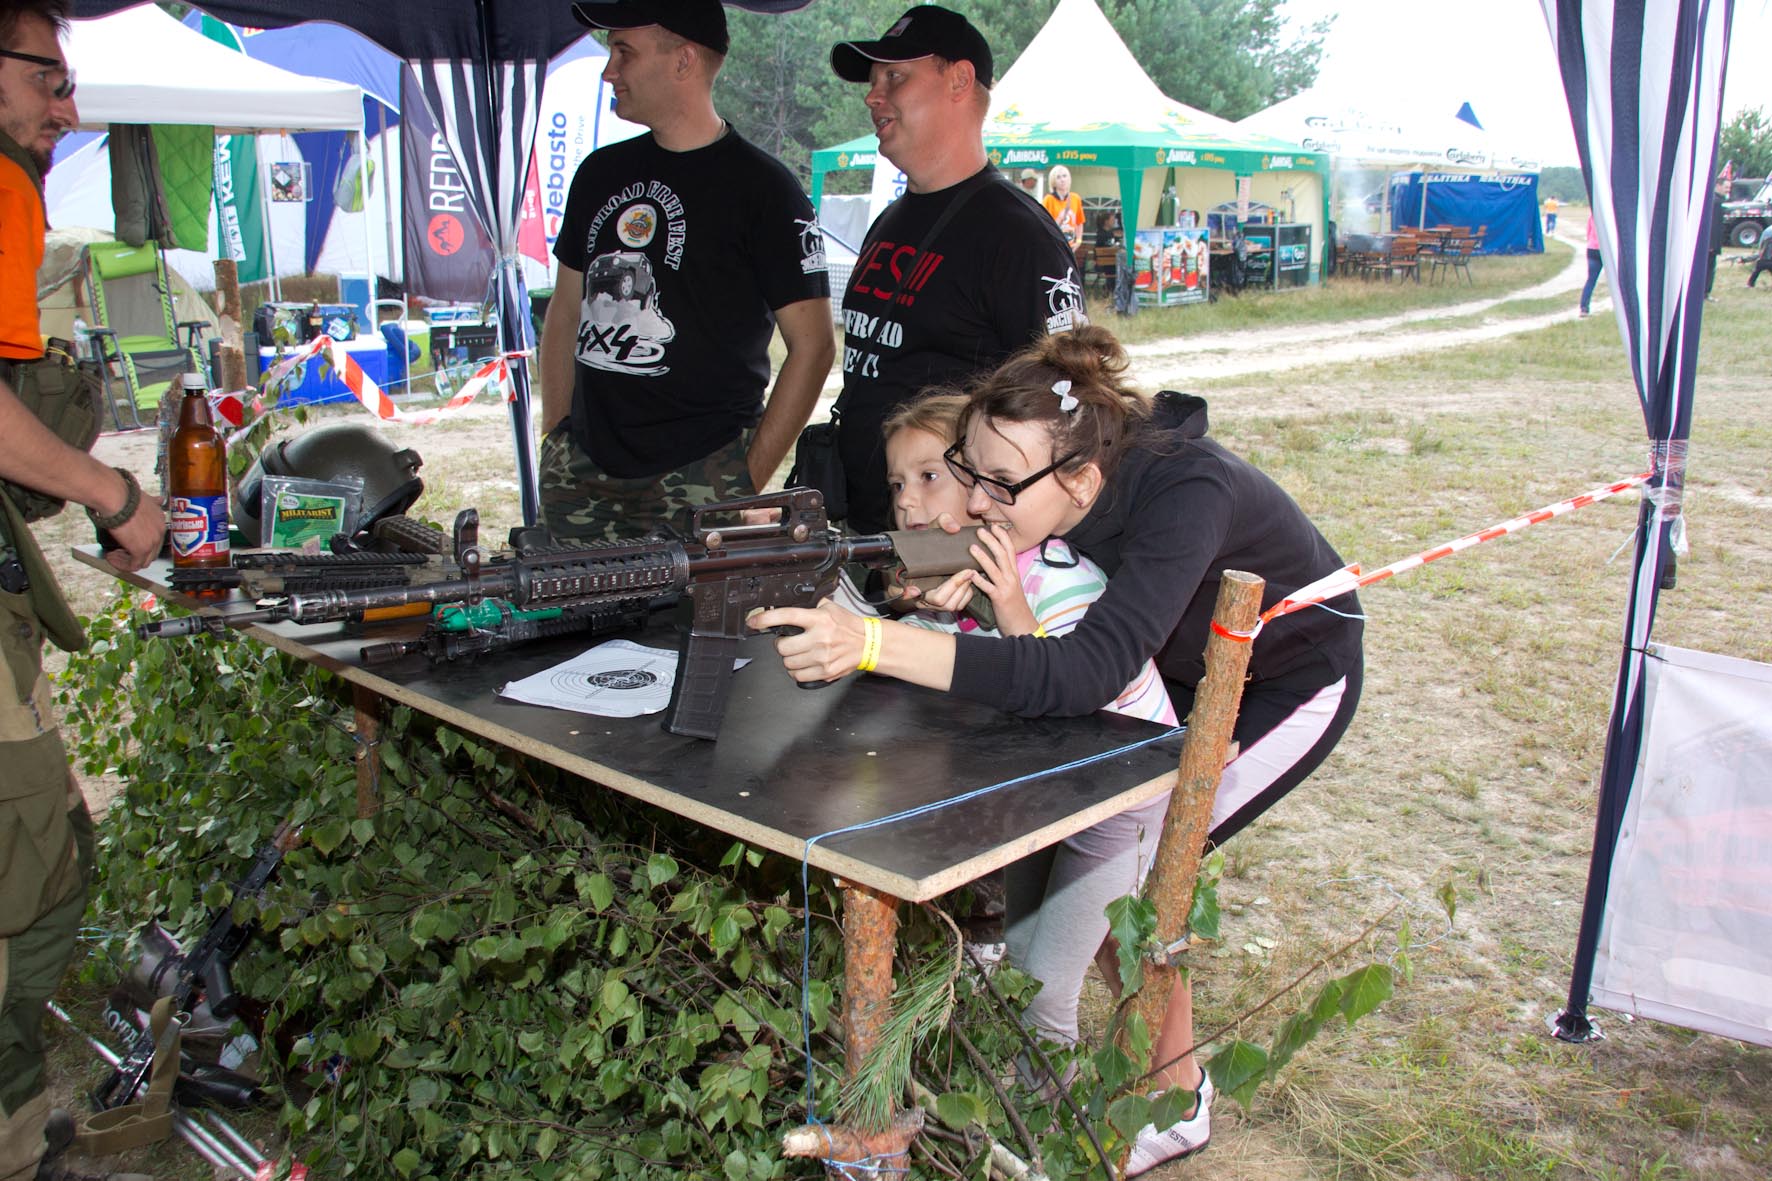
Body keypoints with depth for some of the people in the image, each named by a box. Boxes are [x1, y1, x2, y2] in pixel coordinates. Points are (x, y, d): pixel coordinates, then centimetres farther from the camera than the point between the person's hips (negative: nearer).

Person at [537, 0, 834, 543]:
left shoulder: (760, 186, -3)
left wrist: (749, 478, -10)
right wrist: (555, 439, 10)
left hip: (700, 478, -5)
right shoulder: (601, 173, 14)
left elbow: (813, 345, -6)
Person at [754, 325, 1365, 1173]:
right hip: (1187, 661, 6)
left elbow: (1092, 671, -54)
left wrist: (875, 645, -63)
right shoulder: (1044, 495, -24)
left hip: (1291, 681, -6)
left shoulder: (1182, 494, -42)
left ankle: (1175, 1103, 8)